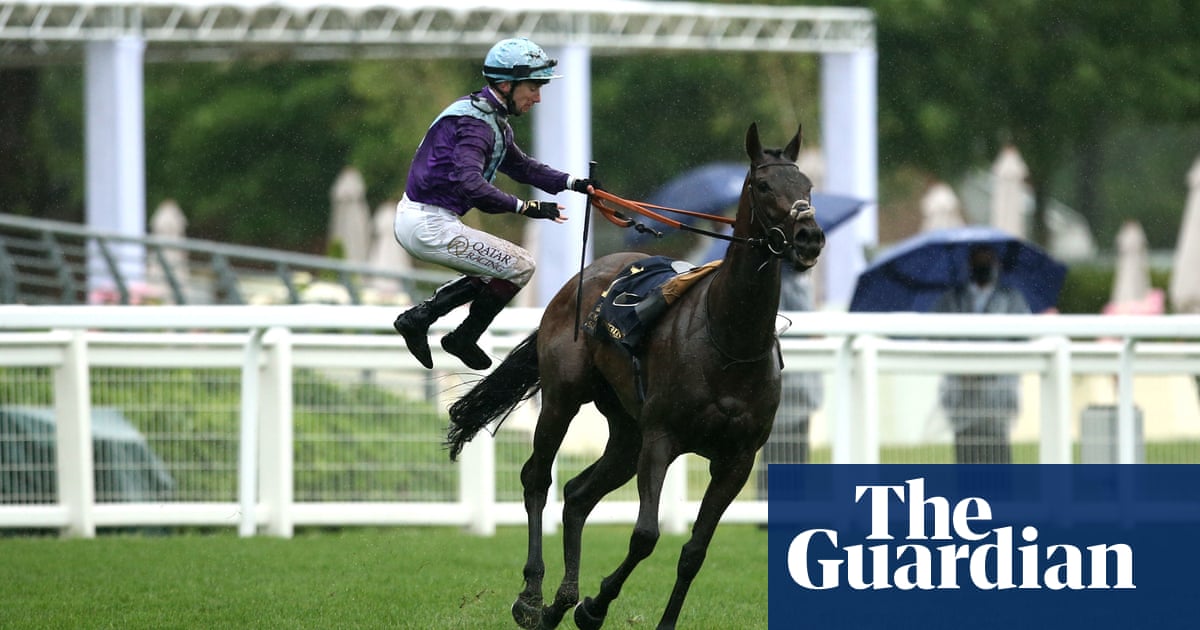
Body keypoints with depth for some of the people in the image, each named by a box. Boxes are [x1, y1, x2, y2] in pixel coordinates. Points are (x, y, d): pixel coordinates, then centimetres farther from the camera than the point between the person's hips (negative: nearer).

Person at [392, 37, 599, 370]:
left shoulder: (493, 118, 12)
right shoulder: (475, 122, -21)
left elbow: (521, 165, 23)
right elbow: (467, 181, -35)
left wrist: (573, 183, 10)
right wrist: (525, 207, -38)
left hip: (416, 221, 10)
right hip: (429, 226, -10)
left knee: (496, 271, 23)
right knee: (519, 267, -4)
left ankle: (418, 318, 18)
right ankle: (464, 339, 7)